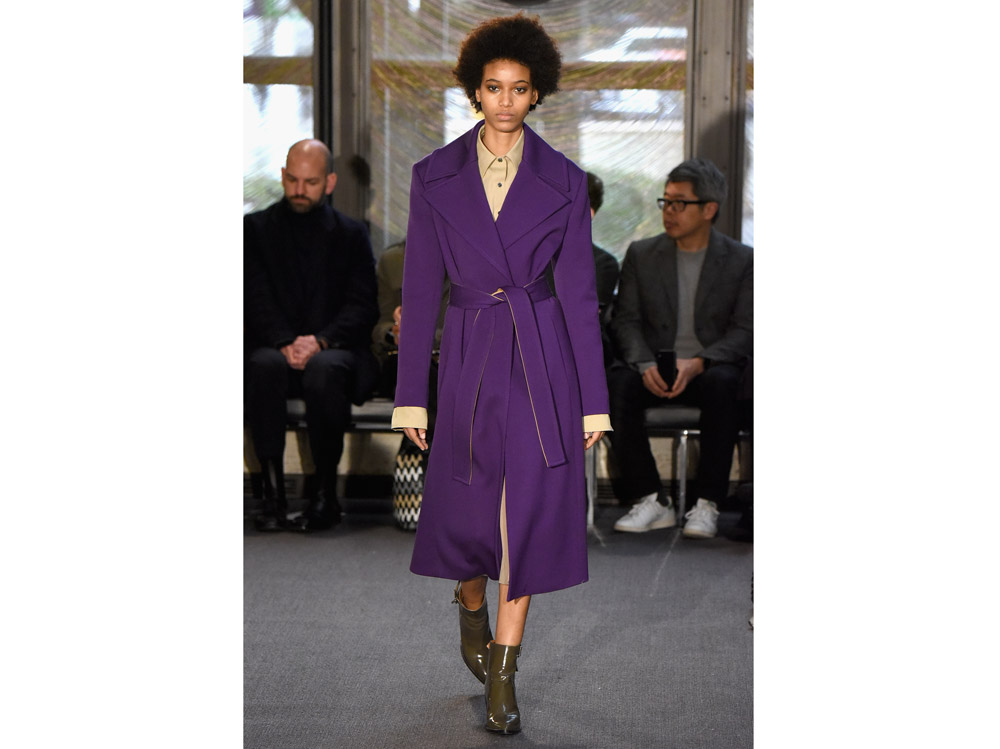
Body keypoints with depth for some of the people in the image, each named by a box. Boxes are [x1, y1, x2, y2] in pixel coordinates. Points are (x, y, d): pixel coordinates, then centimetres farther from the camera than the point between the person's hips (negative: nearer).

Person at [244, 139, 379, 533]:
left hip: (334, 349, 0)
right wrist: (284, 344, -18)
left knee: (325, 369, -36)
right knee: (265, 365, -35)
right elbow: (257, 299, 1)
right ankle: (273, 492, -31)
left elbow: (362, 307, 2)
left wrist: (320, 341, -17)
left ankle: (327, 492, -26)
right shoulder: (256, 228, 13)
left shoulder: (351, 235, 13)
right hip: (274, 348, 1)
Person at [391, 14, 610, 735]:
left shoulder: (563, 180, -2)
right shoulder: (436, 176, 0)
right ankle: (472, 609, 43)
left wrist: (594, 401, -2)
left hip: (543, 359, -1)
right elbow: (420, 289, 2)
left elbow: (579, 291, 0)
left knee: (529, 509, -2)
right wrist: (411, 394, 0)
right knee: (467, 506, 10)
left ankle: (503, 673, 8)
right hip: (470, 358, 1)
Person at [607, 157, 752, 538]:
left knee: (723, 384, -37)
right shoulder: (641, 254, 10)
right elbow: (626, 320, 5)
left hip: (710, 368, -2)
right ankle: (651, 501, -25)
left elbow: (745, 331, -3)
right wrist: (645, 365, -16)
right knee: (614, 384, -31)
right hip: (653, 371, 2)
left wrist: (698, 363, -21)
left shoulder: (742, 260, 4)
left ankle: (707, 504, -30)